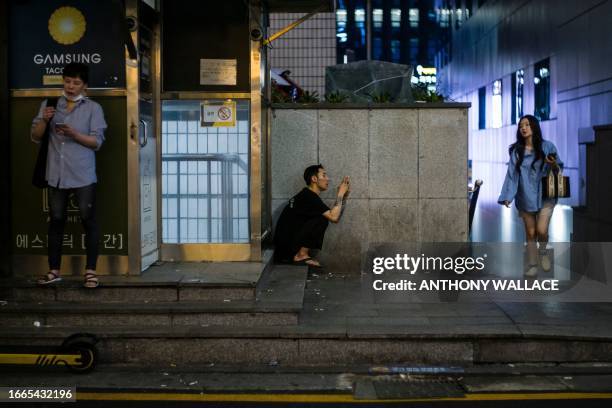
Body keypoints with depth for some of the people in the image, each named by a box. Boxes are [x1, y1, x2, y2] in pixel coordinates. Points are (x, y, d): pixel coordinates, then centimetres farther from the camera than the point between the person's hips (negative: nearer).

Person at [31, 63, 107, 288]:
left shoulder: (93, 108, 2)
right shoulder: (49, 105, 11)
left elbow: (97, 142, -5)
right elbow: (35, 137, 8)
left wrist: (74, 134, -20)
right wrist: (44, 120, -10)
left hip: (83, 175, -3)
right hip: (56, 174, 3)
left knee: (88, 221, -2)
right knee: (56, 221, 8)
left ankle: (91, 271, 4)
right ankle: (54, 270, 16)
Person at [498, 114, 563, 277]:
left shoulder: (547, 146, -2)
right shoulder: (516, 150, 0)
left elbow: (558, 169, 5)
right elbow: (512, 174, -2)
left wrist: (553, 164, -19)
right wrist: (507, 196, -11)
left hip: (545, 196, -1)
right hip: (526, 197, 1)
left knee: (541, 230, -12)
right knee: (530, 233, 5)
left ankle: (543, 252, 19)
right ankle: (532, 265, 18)